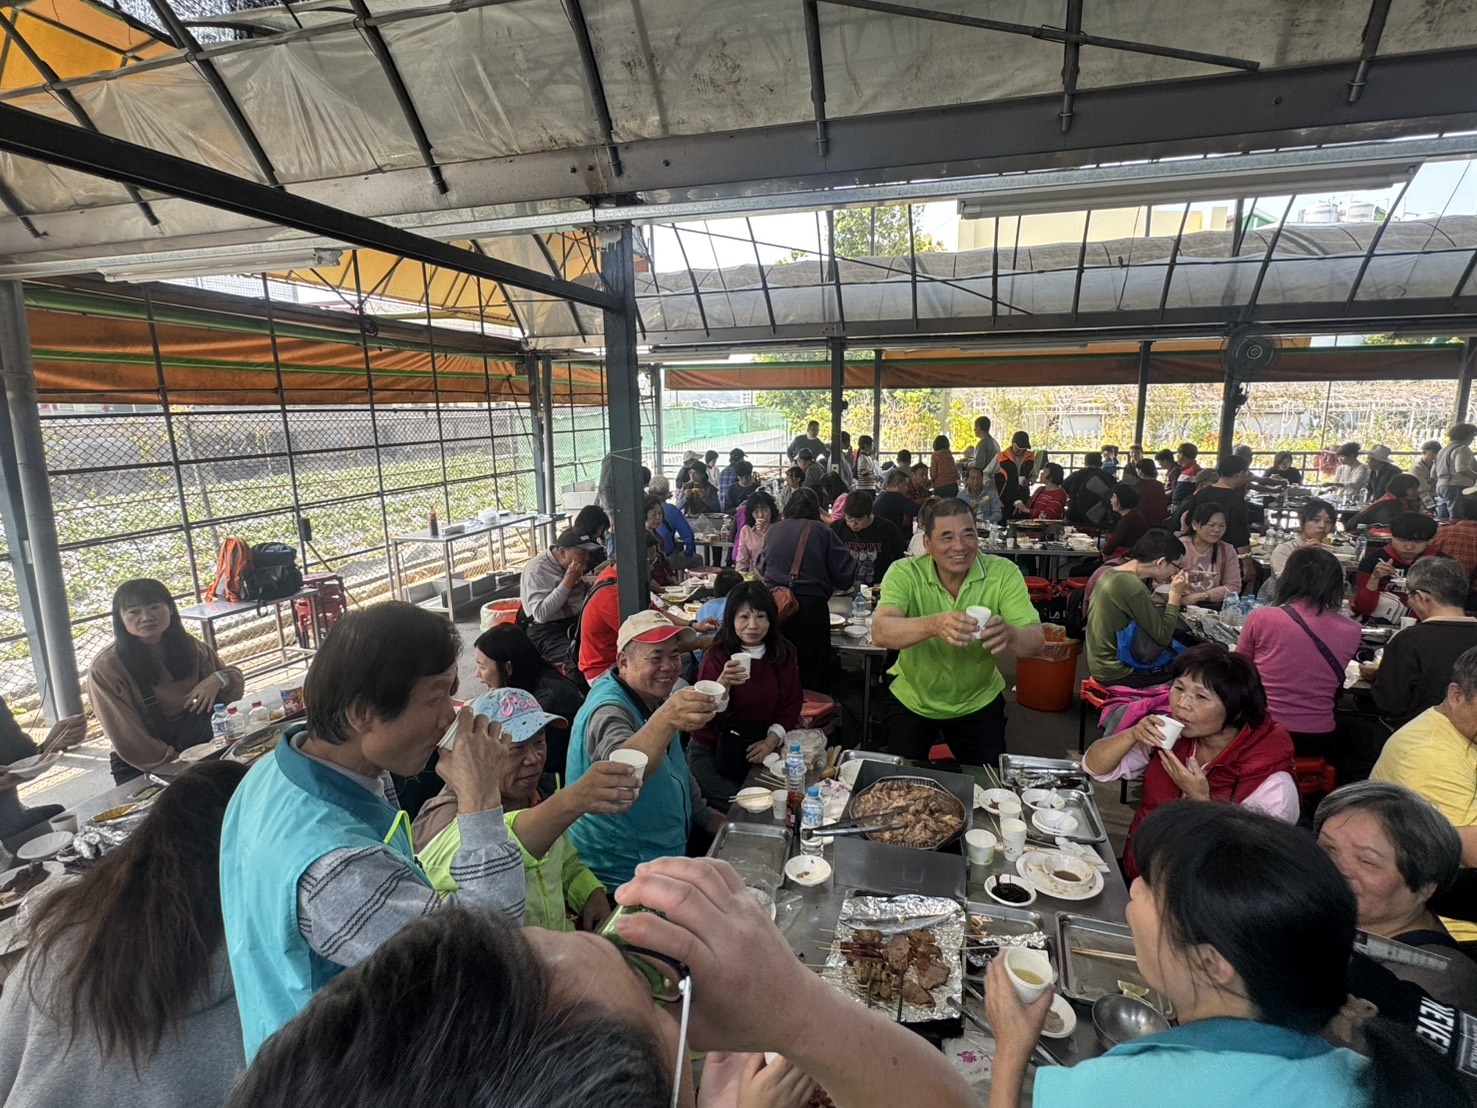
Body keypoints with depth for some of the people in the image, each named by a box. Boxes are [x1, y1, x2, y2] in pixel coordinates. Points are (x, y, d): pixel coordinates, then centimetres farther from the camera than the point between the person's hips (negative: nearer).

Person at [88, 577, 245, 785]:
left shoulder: (188, 646, 0)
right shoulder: (105, 669, -12)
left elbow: (236, 680, 6)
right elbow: (130, 743, -13)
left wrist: (218, 679, -18)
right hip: (143, 769, -4)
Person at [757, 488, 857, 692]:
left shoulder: (774, 530, 9)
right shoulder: (821, 531, 0)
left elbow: (762, 569, 23)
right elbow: (845, 574, 0)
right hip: (811, 604, -3)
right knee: (812, 670, 7)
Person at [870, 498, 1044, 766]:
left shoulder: (1004, 573, -17)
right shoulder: (905, 573, -21)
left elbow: (1035, 641, -24)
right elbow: (881, 632, -36)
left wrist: (1009, 633, -48)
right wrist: (934, 624, -55)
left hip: (978, 701, 1)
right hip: (913, 700, -1)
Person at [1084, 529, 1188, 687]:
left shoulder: (1110, 573, 3)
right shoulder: (1133, 587, -25)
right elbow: (1162, 637, -18)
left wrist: (1174, 595, 2)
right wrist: (1175, 594, -11)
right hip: (1115, 671, -9)